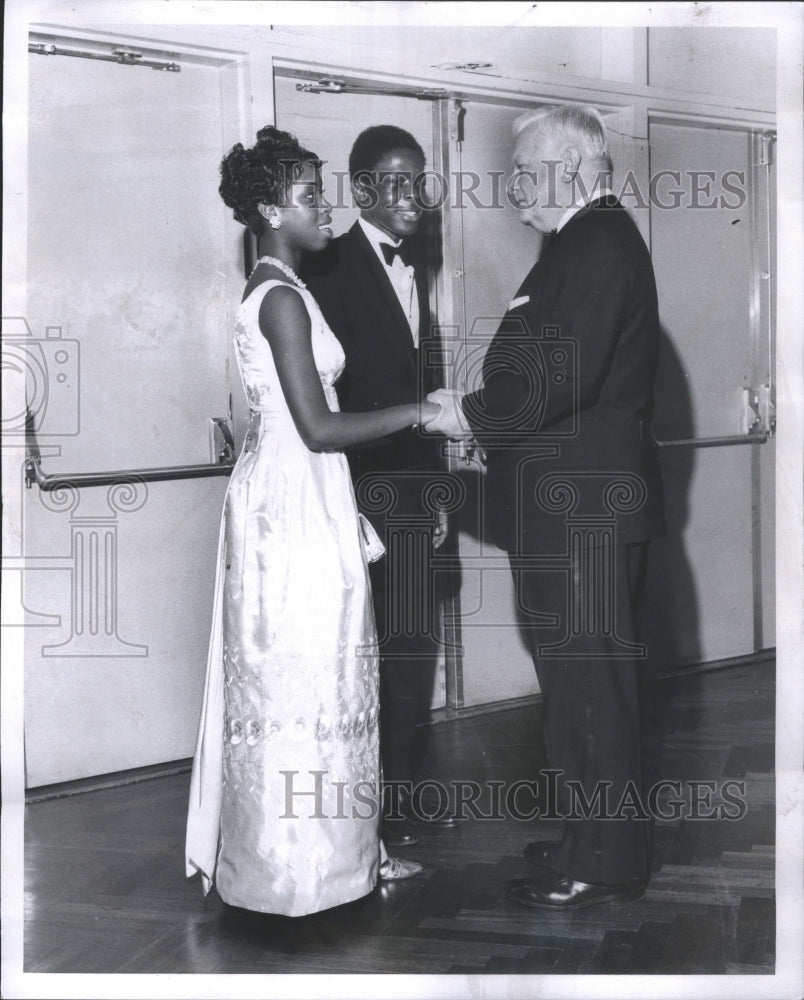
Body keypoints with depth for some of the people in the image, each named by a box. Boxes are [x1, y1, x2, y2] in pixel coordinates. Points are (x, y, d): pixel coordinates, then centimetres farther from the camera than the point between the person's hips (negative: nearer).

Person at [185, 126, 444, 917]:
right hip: (295, 504, -10)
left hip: (296, 502, 10)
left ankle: (341, 843, 25)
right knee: (307, 674, -1)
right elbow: (318, 427, -21)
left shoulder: (274, 291, 13)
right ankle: (305, 861, 10)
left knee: (309, 670, 14)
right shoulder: (283, 297, -17)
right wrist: (416, 412, -14)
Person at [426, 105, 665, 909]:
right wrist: (479, 408, 9)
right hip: (570, 503, 10)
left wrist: (471, 415, -13)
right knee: (579, 677, 16)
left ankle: (602, 861, 8)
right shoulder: (589, 242, 18)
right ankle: (591, 835, 28)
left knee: (588, 681, -3)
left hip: (583, 508, -10)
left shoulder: (598, 245, -15)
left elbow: (562, 378, -24)